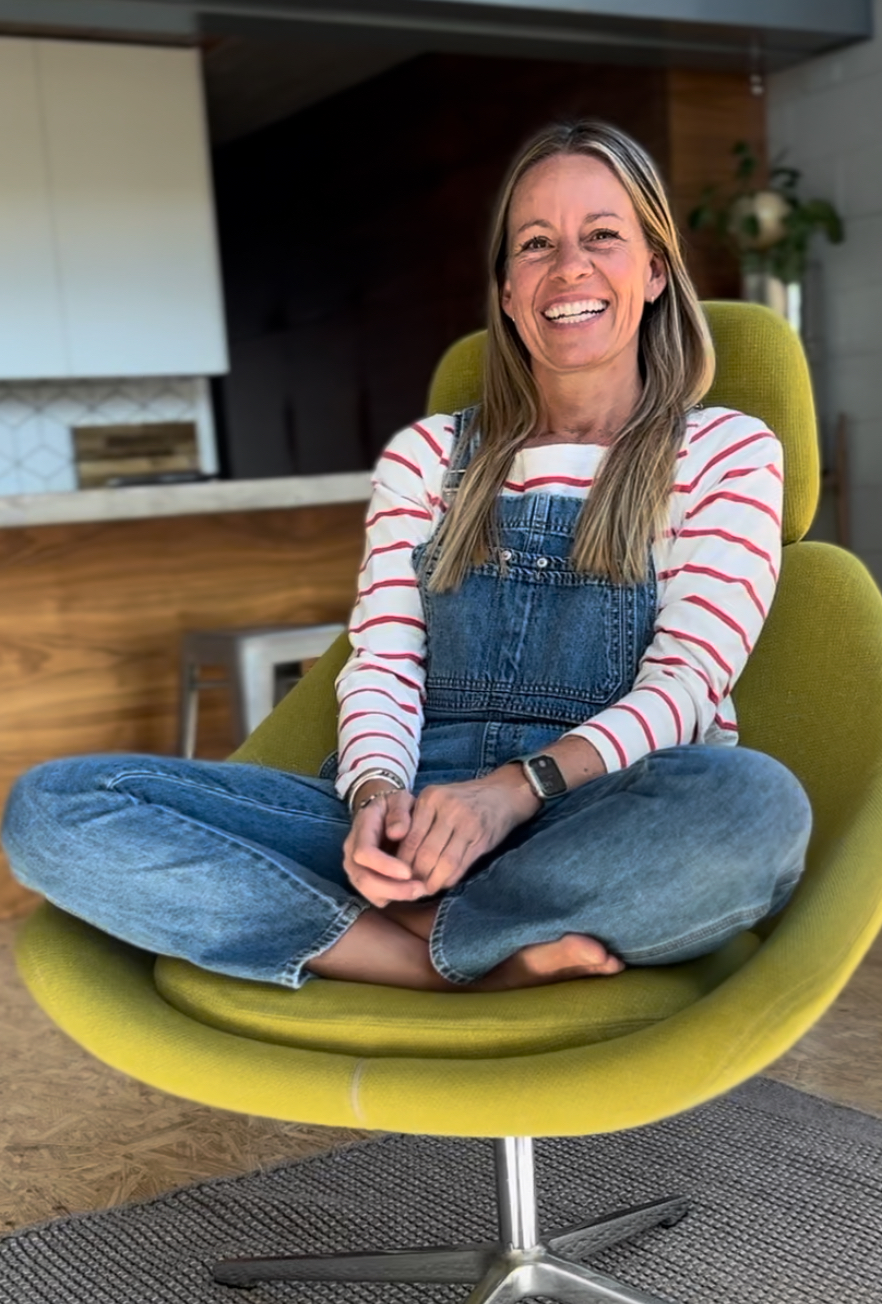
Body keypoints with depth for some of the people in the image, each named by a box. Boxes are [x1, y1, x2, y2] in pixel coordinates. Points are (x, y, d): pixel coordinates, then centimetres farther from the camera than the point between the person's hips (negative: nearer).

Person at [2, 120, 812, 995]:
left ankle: (406, 934, -21)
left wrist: (519, 788, -22)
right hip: (412, 826, 3)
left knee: (755, 801, -40)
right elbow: (382, 664, 8)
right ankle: (486, 964, -24)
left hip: (600, 833, -2)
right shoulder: (427, 455, 18)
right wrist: (377, 793, -15)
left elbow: (687, 679, -4)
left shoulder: (728, 451, 9)